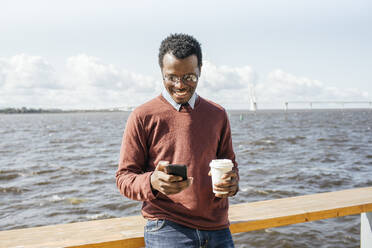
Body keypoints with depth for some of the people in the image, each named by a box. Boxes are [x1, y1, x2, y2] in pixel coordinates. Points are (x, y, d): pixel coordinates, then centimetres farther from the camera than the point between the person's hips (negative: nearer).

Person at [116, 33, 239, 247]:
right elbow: (124, 177, -2)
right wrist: (152, 183, -23)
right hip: (167, 230, -3)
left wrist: (232, 182, -6)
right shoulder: (142, 117, -2)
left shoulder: (217, 115, 10)